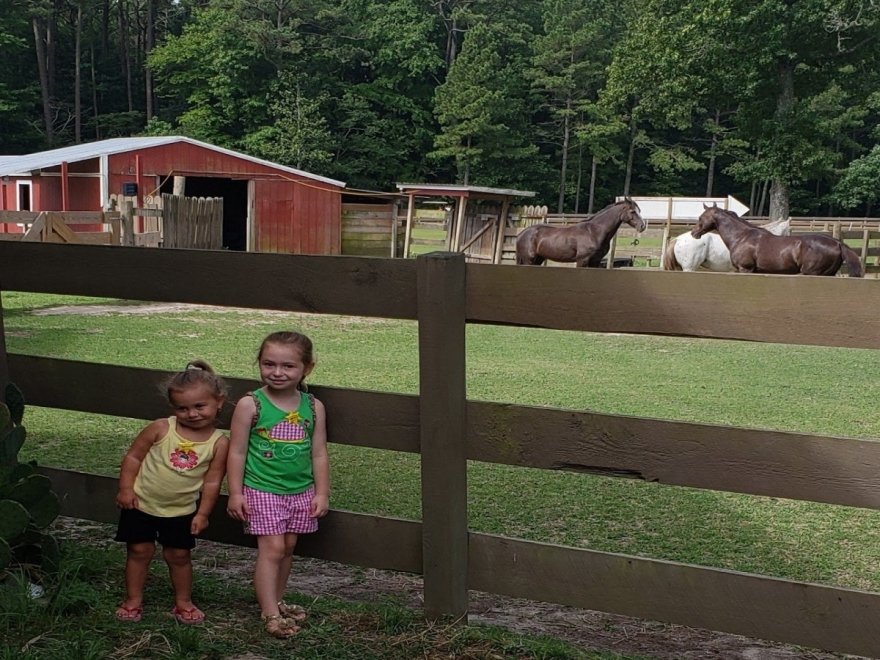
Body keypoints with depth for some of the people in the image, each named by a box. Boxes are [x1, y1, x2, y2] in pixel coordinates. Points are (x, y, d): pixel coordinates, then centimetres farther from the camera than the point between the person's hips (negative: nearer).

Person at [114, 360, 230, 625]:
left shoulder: (219, 443, -12)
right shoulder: (160, 429, -14)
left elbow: (212, 481, -6)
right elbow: (133, 456, -5)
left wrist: (202, 513, -6)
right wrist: (126, 489, -9)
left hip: (182, 510, 0)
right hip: (142, 503, 0)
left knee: (178, 554, 10)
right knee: (139, 551, 7)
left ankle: (183, 602, 28)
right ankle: (133, 600, 24)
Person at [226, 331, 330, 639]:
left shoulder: (313, 407, 0)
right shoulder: (250, 405, -10)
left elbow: (319, 454, 5)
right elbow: (237, 452, -6)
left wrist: (321, 493, 3)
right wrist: (235, 493, -8)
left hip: (300, 491, 4)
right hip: (262, 490, -4)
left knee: (288, 547, 11)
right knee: (272, 548, -6)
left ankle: (276, 601, 27)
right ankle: (270, 613, 0)